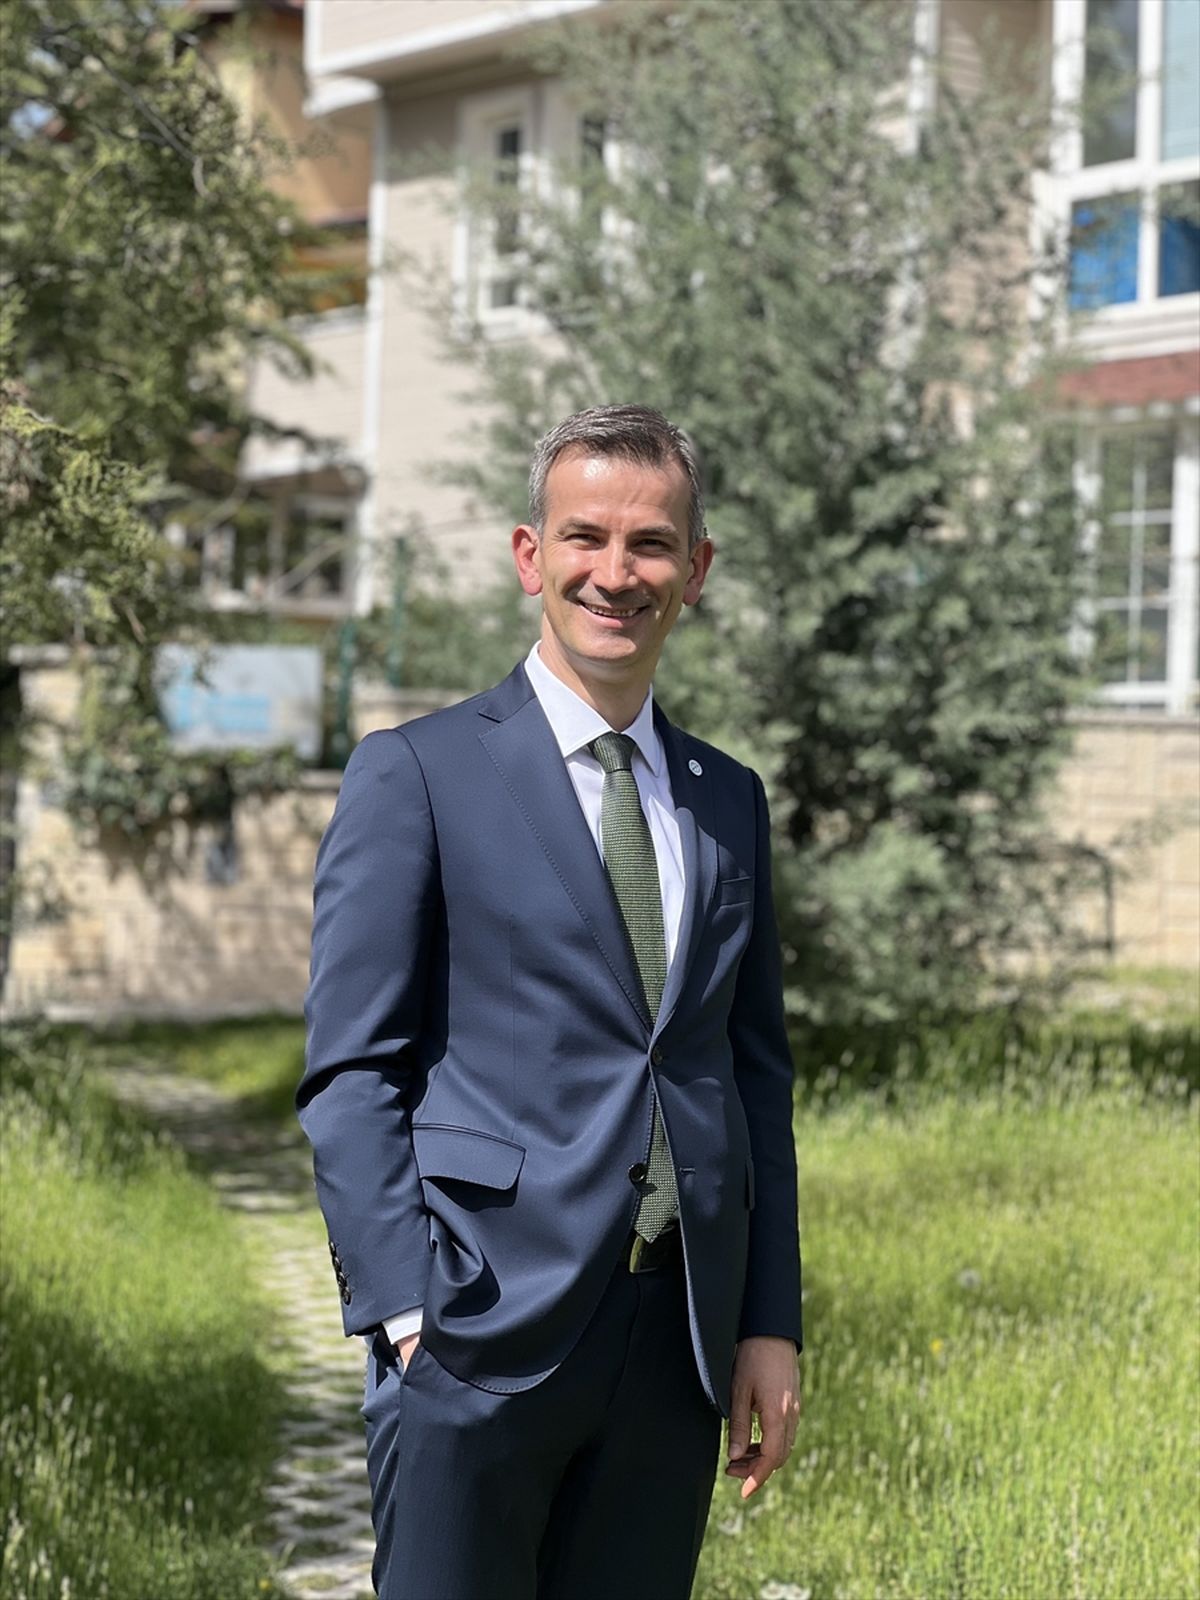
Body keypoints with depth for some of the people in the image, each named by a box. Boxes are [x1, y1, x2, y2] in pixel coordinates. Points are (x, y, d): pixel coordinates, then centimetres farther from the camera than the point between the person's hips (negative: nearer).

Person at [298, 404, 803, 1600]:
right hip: (483, 1331, -5)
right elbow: (350, 1074, -5)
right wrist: (407, 1313, -13)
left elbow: (756, 1074, 16)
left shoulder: (730, 803, 14)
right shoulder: (416, 776, -2)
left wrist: (772, 1322, 9)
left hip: (679, 1343, 5)